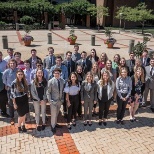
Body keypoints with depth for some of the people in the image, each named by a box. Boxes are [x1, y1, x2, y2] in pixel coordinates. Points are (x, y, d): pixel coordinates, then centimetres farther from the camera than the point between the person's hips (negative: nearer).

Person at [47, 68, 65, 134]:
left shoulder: (62, 81, -3)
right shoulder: (50, 81, -14)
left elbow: (63, 90, 6)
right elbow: (48, 92, -10)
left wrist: (62, 98, 2)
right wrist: (50, 100, -15)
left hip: (60, 100, 4)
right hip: (53, 101, -4)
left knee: (57, 113, 20)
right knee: (53, 114, 5)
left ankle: (55, 123, 40)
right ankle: (53, 126, 24)